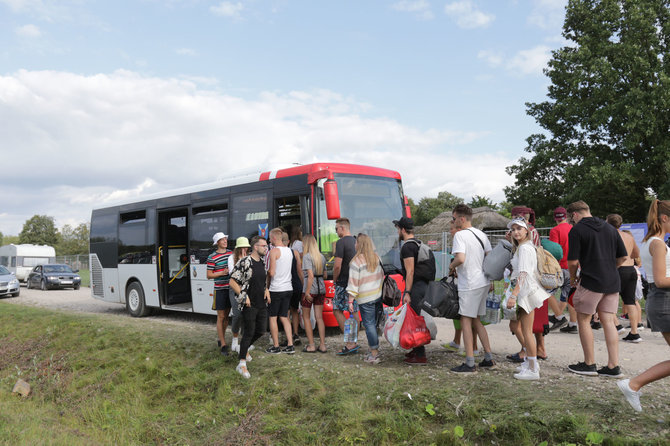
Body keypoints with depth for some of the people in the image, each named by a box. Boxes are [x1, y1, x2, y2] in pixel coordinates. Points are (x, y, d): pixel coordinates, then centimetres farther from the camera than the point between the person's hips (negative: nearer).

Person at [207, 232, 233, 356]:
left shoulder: (231, 253, 9)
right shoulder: (212, 257, -8)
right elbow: (209, 275, -8)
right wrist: (222, 273, -20)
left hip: (231, 288, 6)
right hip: (220, 289, -6)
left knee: (226, 315, 14)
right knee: (221, 317, -3)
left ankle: (221, 339, 29)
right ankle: (223, 345, 0)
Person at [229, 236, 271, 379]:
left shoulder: (263, 262, 10)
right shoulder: (244, 262, -13)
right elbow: (232, 282, -12)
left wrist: (266, 290, 7)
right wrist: (244, 297, -14)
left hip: (261, 303, 7)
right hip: (249, 304, -7)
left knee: (261, 330, 11)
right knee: (249, 332, -5)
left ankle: (244, 349, 36)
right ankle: (242, 364, 4)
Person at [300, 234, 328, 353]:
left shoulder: (307, 256, -11)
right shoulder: (322, 257, 9)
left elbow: (310, 276, -19)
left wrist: (307, 292, -17)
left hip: (310, 289, -6)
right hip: (321, 289, 6)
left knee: (306, 317, 8)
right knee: (319, 317, 9)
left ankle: (311, 345, 8)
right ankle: (322, 345, 9)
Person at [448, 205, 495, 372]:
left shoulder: (460, 235, -13)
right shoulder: (481, 234, 11)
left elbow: (461, 258, -27)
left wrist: (451, 266, -6)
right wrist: (491, 281, 20)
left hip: (469, 285, -8)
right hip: (483, 282, 8)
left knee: (466, 321, -1)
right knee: (476, 321, 17)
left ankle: (469, 363, -1)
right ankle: (488, 358, 20)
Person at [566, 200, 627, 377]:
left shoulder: (576, 230, -7)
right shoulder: (609, 228, 12)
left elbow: (573, 261, -11)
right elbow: (623, 257, 14)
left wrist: (573, 278, 6)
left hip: (591, 281, -6)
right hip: (613, 282, 6)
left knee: (583, 320, 7)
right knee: (608, 322, 8)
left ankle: (589, 364, 10)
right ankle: (613, 366, 8)